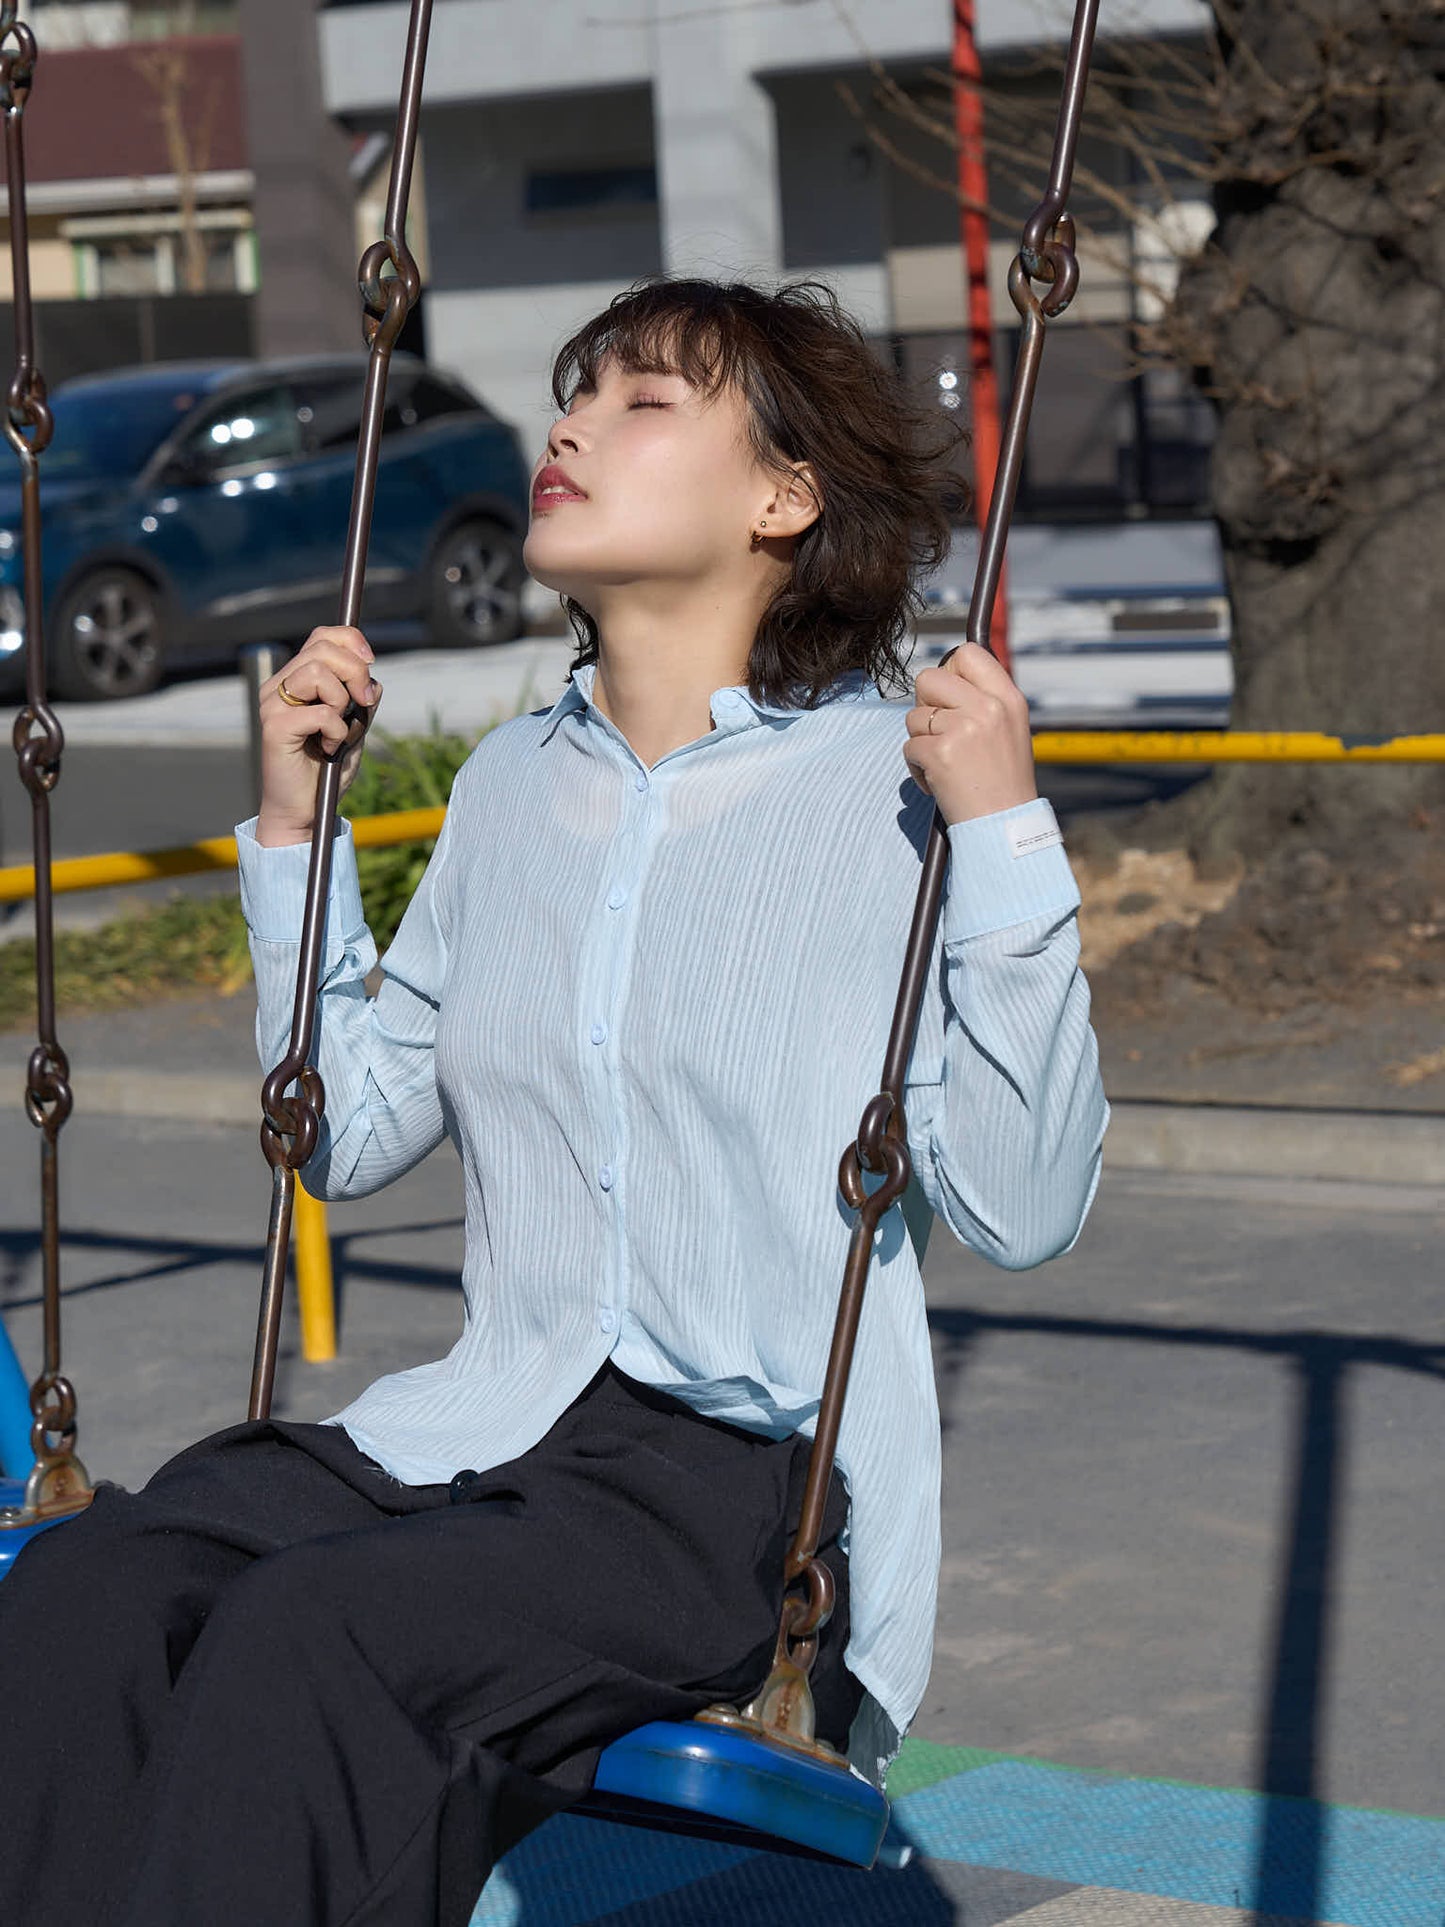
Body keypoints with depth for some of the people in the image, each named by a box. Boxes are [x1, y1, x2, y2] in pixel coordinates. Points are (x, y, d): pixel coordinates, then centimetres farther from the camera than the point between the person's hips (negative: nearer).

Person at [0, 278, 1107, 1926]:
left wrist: (1006, 837, -15)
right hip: (481, 1427, 5)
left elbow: (1025, 1209, -8)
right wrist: (293, 821, 18)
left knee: (304, 1644, -32)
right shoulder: (513, 785, 17)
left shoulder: (890, 788, -2)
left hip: (762, 1481, -5)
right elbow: (346, 1136, 23)